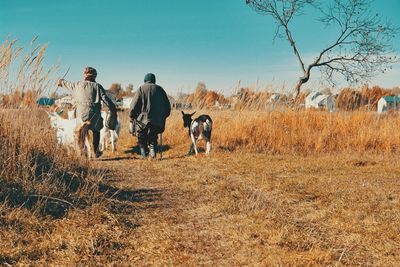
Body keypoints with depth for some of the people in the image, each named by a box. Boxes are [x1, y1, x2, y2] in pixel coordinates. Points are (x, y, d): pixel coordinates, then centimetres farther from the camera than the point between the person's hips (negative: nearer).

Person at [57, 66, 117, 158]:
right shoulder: (97, 86, -2)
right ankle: (96, 151, 21)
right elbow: (106, 100, -6)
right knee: (96, 132, 17)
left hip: (81, 115, 2)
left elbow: (67, 84, 28)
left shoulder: (77, 85, 7)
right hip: (94, 114, -2)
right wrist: (113, 110, 0)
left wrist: (61, 81, 50)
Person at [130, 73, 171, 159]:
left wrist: (132, 117, 6)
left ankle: (143, 154, 0)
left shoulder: (142, 88, 3)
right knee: (153, 138, 16)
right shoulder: (159, 89, 11)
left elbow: (134, 105, -4)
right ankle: (153, 151, -1)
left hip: (143, 119, -2)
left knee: (142, 139, 10)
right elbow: (167, 106, 13)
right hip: (157, 120, 2)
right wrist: (163, 116, 24)